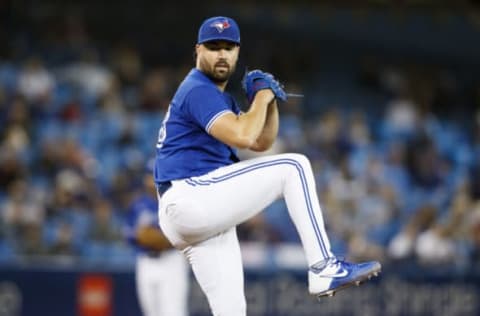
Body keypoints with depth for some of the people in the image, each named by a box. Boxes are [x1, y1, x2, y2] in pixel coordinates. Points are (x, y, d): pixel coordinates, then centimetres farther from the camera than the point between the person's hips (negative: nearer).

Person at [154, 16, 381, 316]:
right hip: (191, 197, -10)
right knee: (293, 166, -10)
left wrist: (269, 101, 9)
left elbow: (261, 142, 25)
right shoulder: (198, 91, -8)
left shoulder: (221, 98, 24)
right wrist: (262, 95, -7)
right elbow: (243, 136, -23)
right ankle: (324, 268, -15)